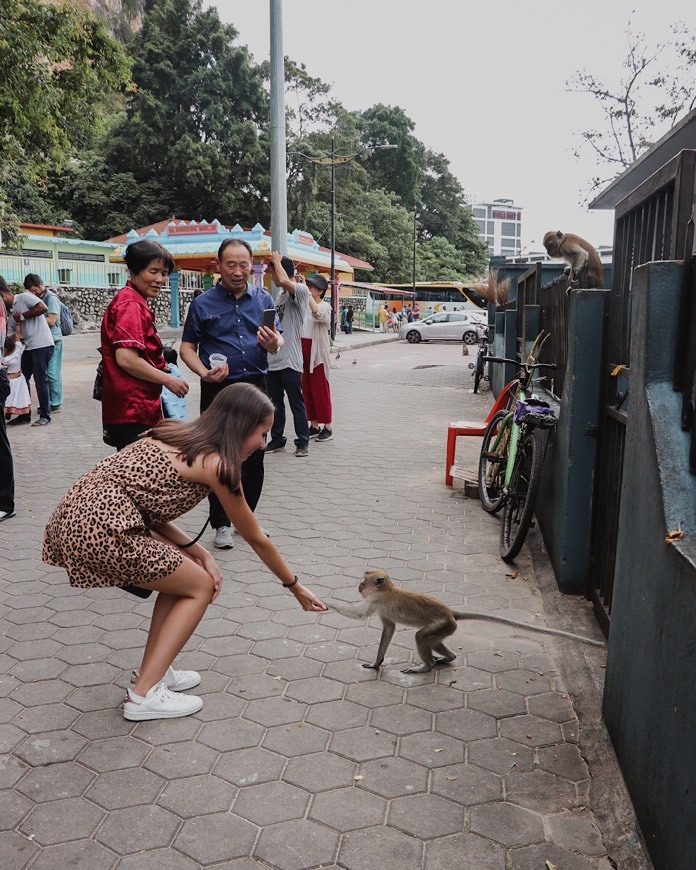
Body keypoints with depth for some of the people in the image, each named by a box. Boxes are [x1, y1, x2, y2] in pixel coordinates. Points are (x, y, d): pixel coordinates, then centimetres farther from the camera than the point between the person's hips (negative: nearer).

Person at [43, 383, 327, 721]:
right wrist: (296, 587, 18)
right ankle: (145, 694, 6)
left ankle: (150, 673, 25)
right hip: (102, 531, -9)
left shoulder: (176, 435, 17)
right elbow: (257, 540, 5)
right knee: (201, 586, 7)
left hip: (76, 515, 9)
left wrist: (200, 553, 5)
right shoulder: (216, 464, -6)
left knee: (183, 573, 20)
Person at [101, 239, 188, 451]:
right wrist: (167, 379, -14)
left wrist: (159, 366, 15)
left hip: (136, 409, 11)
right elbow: (126, 359, -23)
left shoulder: (132, 301, 17)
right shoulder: (131, 305, -15)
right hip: (133, 414, -11)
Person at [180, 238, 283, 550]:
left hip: (255, 386, 3)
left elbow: (277, 340, 8)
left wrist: (273, 344, -16)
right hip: (218, 389, -2)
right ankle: (221, 523, 17)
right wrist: (204, 373, -17)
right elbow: (187, 347, 1)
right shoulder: (203, 303, -1)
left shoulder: (263, 299, 6)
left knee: (254, 457, 10)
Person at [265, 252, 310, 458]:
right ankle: (277, 439, 23)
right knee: (275, 403, 13)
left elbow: (284, 281, -30)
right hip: (273, 359, 8)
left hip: (290, 360, -8)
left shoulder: (301, 290, -9)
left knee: (296, 404, 1)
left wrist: (276, 260, -13)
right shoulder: (280, 296, 17)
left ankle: (302, 441, 9)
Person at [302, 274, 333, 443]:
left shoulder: (325, 306, -6)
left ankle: (327, 427, 5)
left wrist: (307, 293, -28)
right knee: (307, 389, 8)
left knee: (320, 389, -2)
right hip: (303, 348, 6)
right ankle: (314, 425, 17)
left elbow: (318, 313, -29)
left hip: (317, 351, -6)